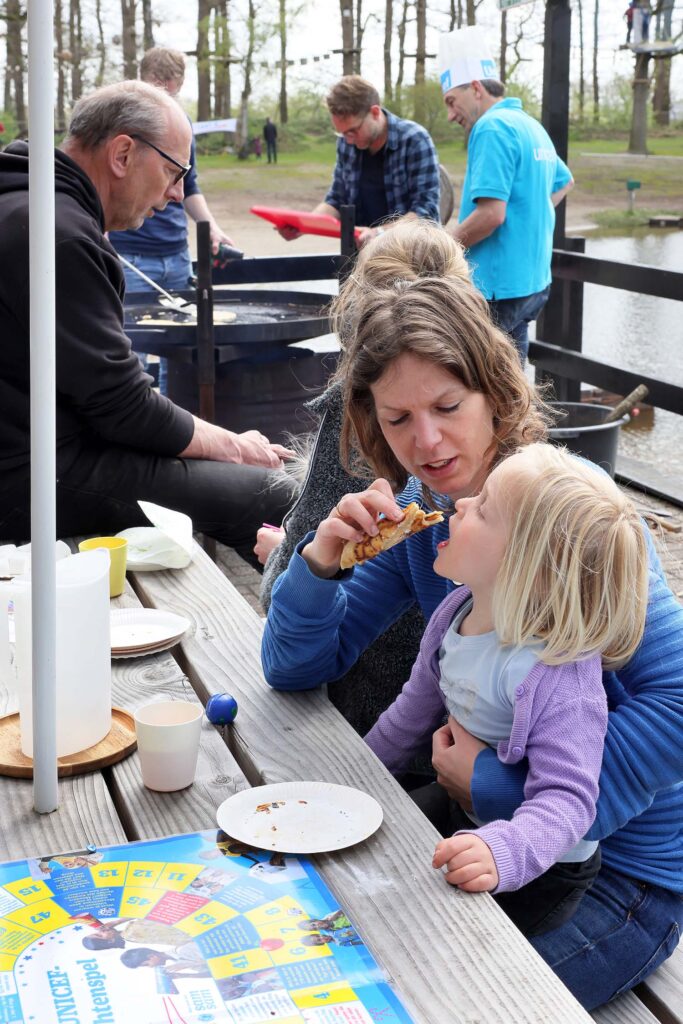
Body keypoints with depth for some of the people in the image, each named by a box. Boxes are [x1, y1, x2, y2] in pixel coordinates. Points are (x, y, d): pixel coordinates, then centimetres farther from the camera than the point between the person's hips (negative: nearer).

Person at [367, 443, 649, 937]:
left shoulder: (560, 678, -34)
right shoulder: (455, 616, -8)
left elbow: (566, 798, -36)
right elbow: (414, 711, 8)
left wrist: (506, 851, -54)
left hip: (539, 872, -7)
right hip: (463, 813, 7)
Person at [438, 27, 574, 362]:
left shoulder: (493, 127, -14)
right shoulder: (532, 126, 16)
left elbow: (491, 213, -24)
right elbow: (564, 182, 34)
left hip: (496, 288, -10)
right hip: (531, 282, 10)